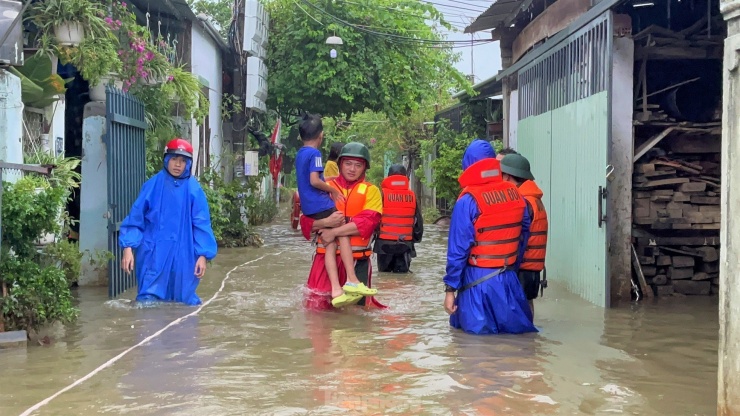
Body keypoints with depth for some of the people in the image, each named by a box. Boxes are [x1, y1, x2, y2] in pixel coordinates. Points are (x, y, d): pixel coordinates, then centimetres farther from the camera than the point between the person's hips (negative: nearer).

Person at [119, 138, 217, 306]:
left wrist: (203, 255, -5)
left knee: (183, 301, 7)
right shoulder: (153, 185, -1)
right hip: (154, 255, 0)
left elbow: (201, 225, 1)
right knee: (149, 302, -1)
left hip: (183, 257, 1)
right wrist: (128, 248, -6)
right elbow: (136, 218, 1)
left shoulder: (194, 189, 0)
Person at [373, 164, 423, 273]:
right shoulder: (412, 196, 4)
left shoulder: (382, 194, -5)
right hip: (405, 244, 2)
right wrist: (416, 238, 23)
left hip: (385, 242, -2)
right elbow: (418, 221, 10)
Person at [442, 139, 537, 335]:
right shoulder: (515, 195, 2)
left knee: (478, 333, 7)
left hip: (478, 281, -4)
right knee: (518, 329, 15)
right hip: (509, 280, 4)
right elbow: (524, 235, 6)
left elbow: (459, 248, -13)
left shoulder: (468, 200, -13)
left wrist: (450, 288, -8)